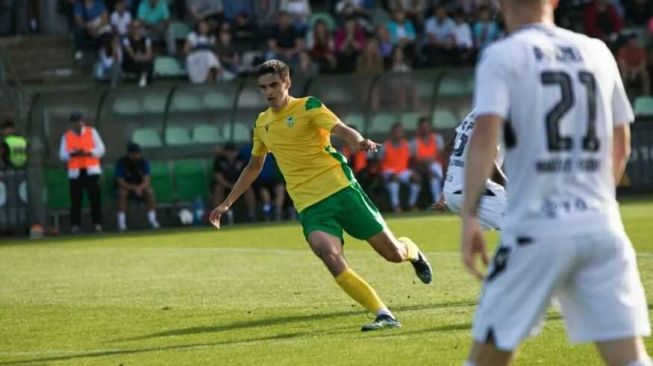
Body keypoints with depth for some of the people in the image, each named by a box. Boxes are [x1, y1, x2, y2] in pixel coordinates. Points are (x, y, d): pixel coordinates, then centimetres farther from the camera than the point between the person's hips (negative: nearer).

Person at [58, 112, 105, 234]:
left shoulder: (92, 132, 9)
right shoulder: (67, 136, 10)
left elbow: (101, 149, 4)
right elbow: (62, 155, 5)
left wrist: (87, 152, -12)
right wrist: (73, 154, -14)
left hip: (91, 170, 0)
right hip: (75, 172, 0)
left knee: (95, 198, -6)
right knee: (76, 200, -6)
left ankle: (97, 224, -3)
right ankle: (75, 225, -4)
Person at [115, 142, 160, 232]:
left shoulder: (143, 162, -10)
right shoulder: (121, 163, -16)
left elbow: (147, 181, -20)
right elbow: (121, 183, -22)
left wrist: (140, 188, -42)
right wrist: (134, 188, -38)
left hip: (141, 187, 2)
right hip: (127, 188, -2)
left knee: (149, 191, -29)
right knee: (122, 193, -34)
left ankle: (152, 220, -27)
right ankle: (121, 223, -35)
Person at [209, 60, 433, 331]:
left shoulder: (308, 106, -2)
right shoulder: (262, 124, 13)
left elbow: (340, 129, -19)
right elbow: (253, 168, 28)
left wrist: (359, 141, -42)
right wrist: (227, 204, 26)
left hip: (340, 188, -3)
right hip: (310, 206, 3)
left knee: (393, 253, -1)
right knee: (331, 258, -25)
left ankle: (413, 252, 39)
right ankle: (384, 315, -20)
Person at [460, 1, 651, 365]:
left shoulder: (502, 57, -2)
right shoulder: (598, 52, 13)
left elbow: (485, 135, -16)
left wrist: (469, 216, -15)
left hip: (536, 229, -4)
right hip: (603, 227, 4)